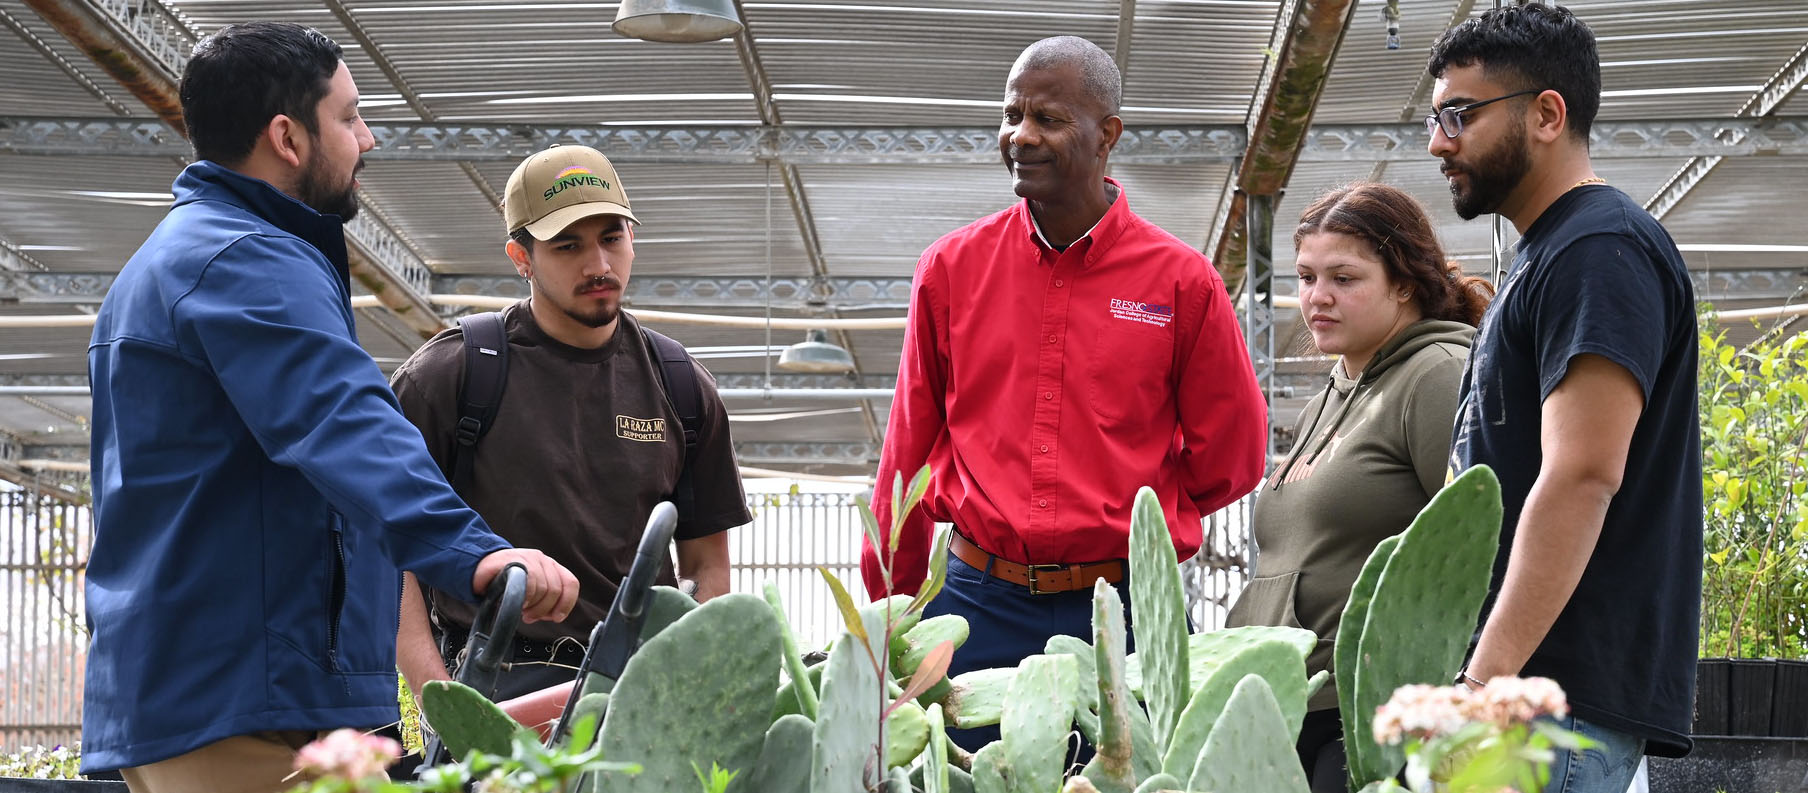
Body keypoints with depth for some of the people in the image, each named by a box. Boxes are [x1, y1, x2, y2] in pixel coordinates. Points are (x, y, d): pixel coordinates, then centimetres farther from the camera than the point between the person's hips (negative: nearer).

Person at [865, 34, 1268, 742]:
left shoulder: (1181, 281, 0)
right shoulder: (951, 269, 7)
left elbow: (1229, 456, 9)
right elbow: (910, 452, 12)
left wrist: (1127, 527, 7)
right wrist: (888, 618, 12)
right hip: (979, 604, 2)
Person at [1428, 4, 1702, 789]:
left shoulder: (1599, 251, -9)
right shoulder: (1540, 258, 22)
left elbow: (1580, 480, -20)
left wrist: (1483, 684, -24)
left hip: (1565, 694, -10)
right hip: (1521, 686, 10)